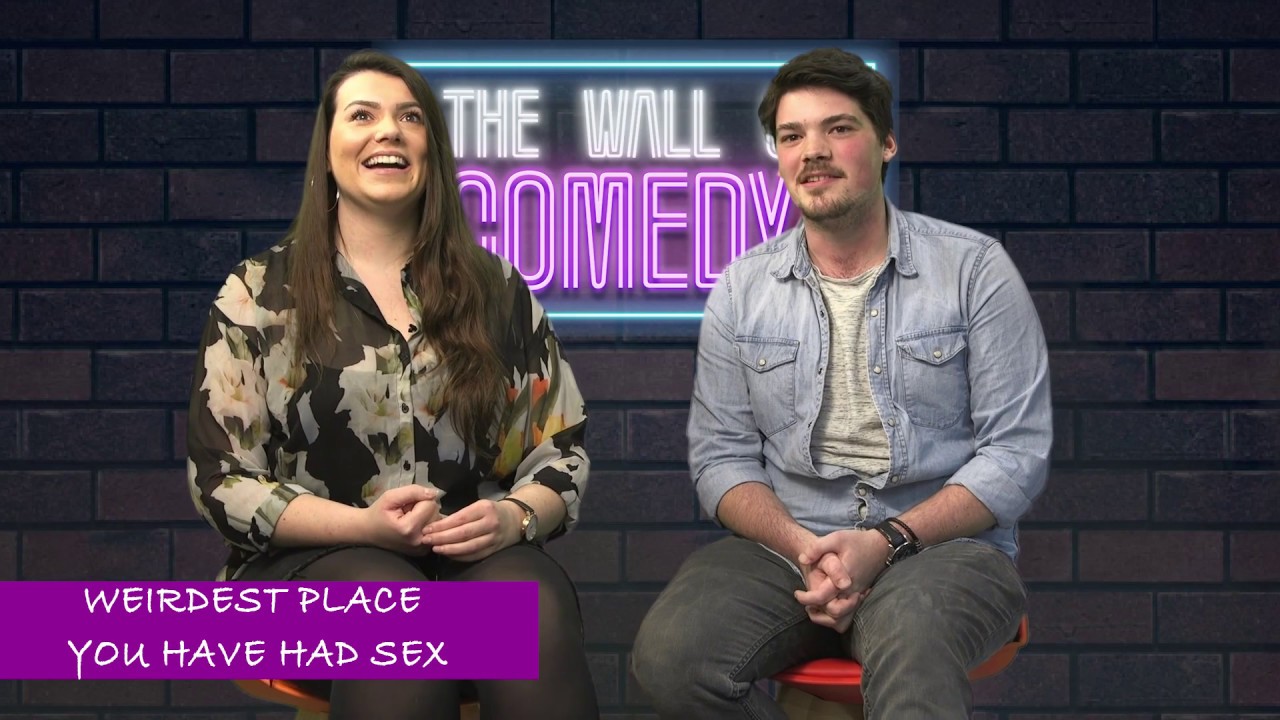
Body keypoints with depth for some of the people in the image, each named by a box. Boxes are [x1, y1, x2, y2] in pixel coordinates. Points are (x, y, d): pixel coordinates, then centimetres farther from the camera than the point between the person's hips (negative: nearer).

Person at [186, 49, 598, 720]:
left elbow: (563, 450, 12)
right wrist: (365, 524, -16)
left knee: (535, 610, -34)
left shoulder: (497, 290, 13)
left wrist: (516, 515, -13)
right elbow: (222, 481, 0)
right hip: (309, 563, -2)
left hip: (480, 557, 2)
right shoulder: (260, 292, 6)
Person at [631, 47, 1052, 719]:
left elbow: (1017, 451, -2)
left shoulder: (974, 269, 2)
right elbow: (720, 455, 8)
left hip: (939, 544, -4)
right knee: (670, 656, -26)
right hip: (785, 546, 4)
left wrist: (887, 541, -15)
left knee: (910, 643, -41)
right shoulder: (742, 288, 10)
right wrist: (801, 547, -12)